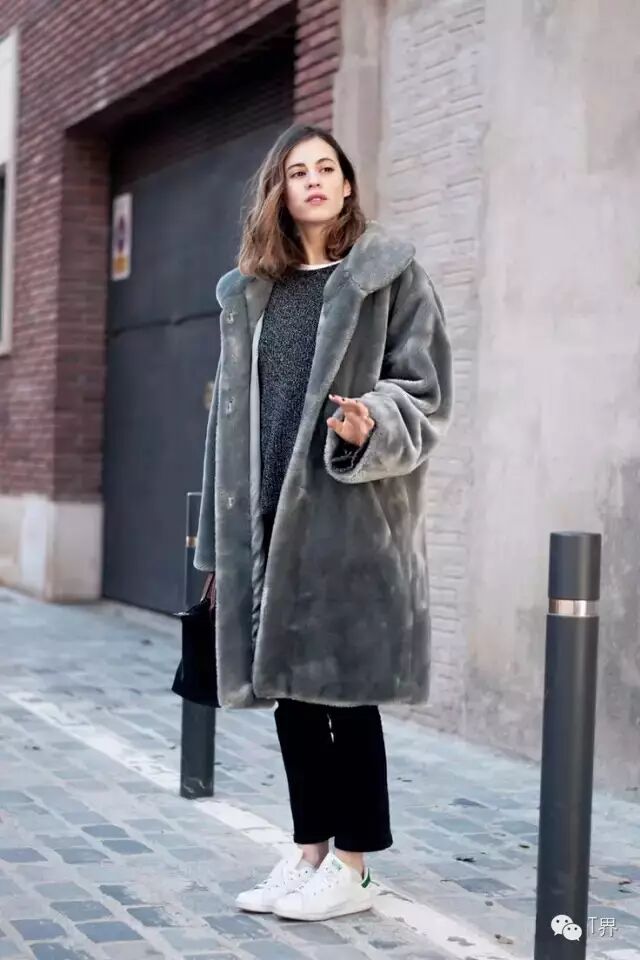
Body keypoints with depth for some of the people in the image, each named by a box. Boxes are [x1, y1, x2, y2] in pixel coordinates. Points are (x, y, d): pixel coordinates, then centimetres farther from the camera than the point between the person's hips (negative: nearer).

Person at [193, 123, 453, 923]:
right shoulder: (247, 292, 16)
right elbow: (232, 413, 15)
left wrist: (372, 424, -26)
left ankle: (351, 868, 9)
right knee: (288, 684, 9)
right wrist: (220, 535, 12)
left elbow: (425, 391, -3)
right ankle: (309, 851, 21)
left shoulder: (390, 274, 1)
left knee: (345, 686, -1)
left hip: (353, 513, -5)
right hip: (270, 513, 5)